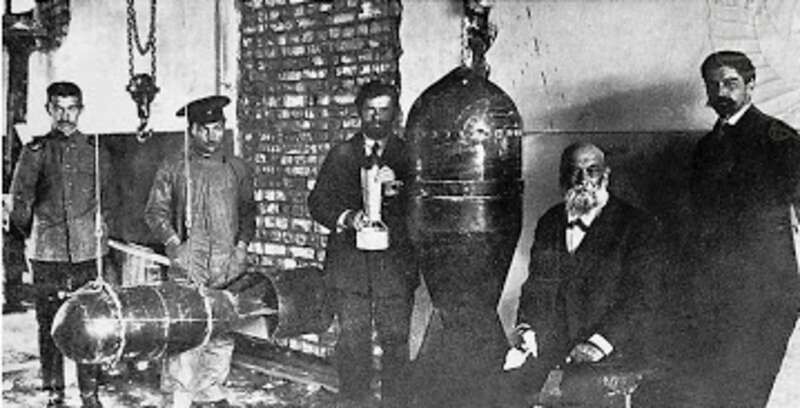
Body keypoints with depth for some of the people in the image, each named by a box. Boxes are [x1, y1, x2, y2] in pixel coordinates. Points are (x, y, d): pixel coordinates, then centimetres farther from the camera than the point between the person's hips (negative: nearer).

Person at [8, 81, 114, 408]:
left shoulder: (95, 151, 9)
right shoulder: (36, 151, 7)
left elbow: (107, 198, 16)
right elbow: (19, 197, 8)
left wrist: (102, 225, 6)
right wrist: (27, 230, 0)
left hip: (87, 250, 0)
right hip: (47, 252, 0)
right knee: (49, 323, 4)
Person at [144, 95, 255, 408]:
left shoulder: (238, 169, 13)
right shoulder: (173, 167, 5)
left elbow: (248, 211, 18)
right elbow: (155, 210, 5)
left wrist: (242, 244, 5)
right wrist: (173, 243, -7)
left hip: (228, 266, 3)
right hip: (187, 265, -3)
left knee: (222, 334, 5)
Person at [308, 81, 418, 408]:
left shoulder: (407, 155, 8)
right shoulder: (341, 155, 12)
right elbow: (318, 203, 6)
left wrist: (395, 189, -18)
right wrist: (346, 218, -12)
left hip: (395, 261, -1)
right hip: (350, 261, 1)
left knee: (395, 338, 1)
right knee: (352, 340, 2)